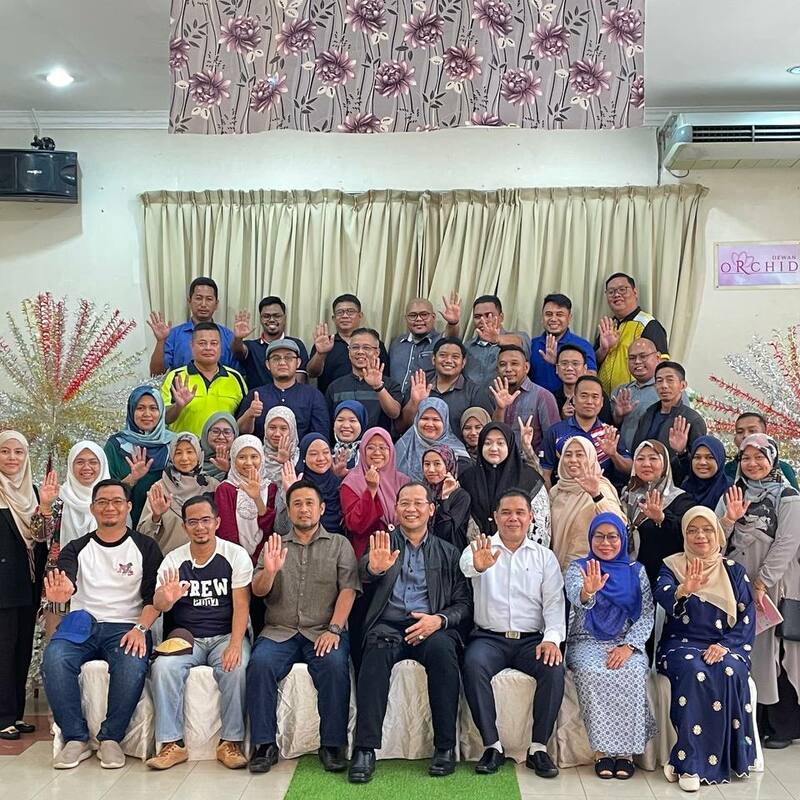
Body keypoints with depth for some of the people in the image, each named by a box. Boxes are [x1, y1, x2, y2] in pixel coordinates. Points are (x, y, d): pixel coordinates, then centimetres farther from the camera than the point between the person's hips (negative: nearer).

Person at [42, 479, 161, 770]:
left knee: (133, 664, -33)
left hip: (126, 626, -2)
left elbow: (154, 596, 2)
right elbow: (64, 581, -11)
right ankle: (76, 739, -14)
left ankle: (111, 738, -12)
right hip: (82, 625, 2)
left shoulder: (145, 547, 8)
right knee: (54, 659, -29)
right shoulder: (77, 548, 11)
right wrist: (59, 592, -36)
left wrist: (140, 628, -16)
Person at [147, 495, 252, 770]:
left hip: (226, 636, -2)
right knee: (163, 667, -27)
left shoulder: (236, 555, -1)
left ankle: (231, 742, -18)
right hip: (185, 637, 2)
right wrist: (166, 598, -31)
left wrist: (235, 644, -23)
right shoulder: (174, 560, 6)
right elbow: (158, 605, -5)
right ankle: (172, 744, -16)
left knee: (236, 667, -32)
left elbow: (241, 605, -8)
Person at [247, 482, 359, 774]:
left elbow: (348, 590, -1)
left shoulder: (339, 545, 10)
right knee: (260, 663, -27)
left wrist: (334, 629, -15)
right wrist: (270, 571, -19)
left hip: (324, 631, -1)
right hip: (279, 631, 2)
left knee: (335, 665, -30)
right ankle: (264, 745, -15)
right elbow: (258, 591, 4)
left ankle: (332, 745, -16)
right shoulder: (274, 545, 15)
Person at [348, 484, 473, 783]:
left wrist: (439, 620, -11)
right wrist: (374, 568, -32)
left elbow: (464, 604, 11)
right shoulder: (384, 543, 16)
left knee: (442, 648, -32)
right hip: (388, 626, 0)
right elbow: (363, 572, -6)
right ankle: (365, 749, -31)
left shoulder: (448, 553, 19)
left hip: (431, 627, 1)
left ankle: (445, 746, -22)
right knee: (376, 651, -33)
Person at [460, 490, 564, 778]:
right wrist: (477, 566, -45)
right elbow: (465, 566, -19)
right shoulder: (479, 548, 6)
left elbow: (554, 602, 5)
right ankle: (492, 746, -20)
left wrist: (552, 638, -14)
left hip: (532, 639, 1)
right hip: (489, 637, -1)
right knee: (473, 665, -31)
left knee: (554, 668, -27)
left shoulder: (545, 557, 12)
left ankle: (538, 748, -15)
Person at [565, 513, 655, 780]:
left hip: (626, 643, 1)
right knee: (592, 673, -31)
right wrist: (588, 592, -43)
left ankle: (625, 750, -19)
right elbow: (576, 597, -18)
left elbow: (647, 615, 4)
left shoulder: (636, 571, 11)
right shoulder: (578, 568, 5)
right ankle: (601, 749, -21)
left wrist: (628, 646, -13)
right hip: (587, 642, -1)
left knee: (632, 673, -30)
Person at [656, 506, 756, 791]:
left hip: (724, 646, 2)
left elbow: (747, 616, 5)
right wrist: (683, 590, -40)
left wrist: (725, 645, -13)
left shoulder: (733, 570, 12)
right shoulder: (672, 566, 6)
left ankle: (686, 761, -23)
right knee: (693, 671, -33)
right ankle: (691, 764, -25)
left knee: (730, 672, -31)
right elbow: (662, 596, -17)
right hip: (682, 644, -1)